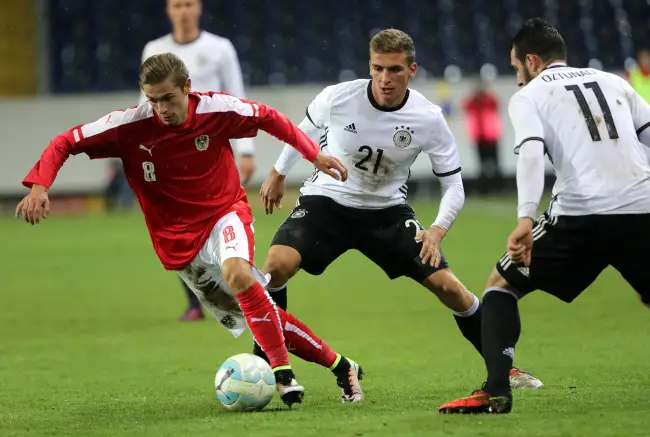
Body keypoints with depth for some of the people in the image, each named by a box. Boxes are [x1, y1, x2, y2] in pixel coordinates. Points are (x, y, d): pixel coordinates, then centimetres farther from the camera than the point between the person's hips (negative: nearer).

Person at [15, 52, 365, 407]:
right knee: (254, 323, 1)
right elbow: (65, 144, -11)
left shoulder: (217, 109, -14)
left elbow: (269, 118, 5)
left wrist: (314, 155, 4)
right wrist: (38, 186, -28)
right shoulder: (129, 125, -16)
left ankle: (283, 373, -30)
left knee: (236, 271, -36)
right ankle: (338, 366, 16)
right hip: (180, 241, 2)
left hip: (225, 212, -2)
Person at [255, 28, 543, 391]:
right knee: (277, 263, -27)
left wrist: (438, 230, -27)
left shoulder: (428, 119, -18)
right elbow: (307, 129, 6)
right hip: (326, 202, -1)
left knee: (446, 285, -7)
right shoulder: (337, 99, -19)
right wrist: (279, 173, 19)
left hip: (387, 211, 1)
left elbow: (453, 186, -9)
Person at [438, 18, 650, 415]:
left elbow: (532, 153, -8)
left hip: (581, 214, -3)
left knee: (501, 285, 14)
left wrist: (526, 219, -19)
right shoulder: (615, 83, 23)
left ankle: (495, 391, -2)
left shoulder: (528, 96, 10)